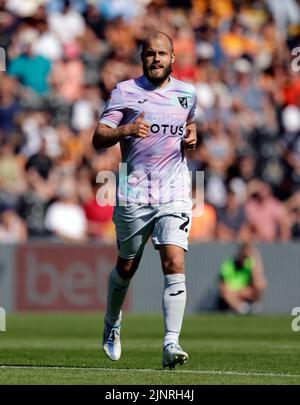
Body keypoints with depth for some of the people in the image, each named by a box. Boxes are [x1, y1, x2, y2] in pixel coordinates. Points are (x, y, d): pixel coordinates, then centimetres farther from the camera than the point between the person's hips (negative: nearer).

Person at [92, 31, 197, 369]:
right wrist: (125, 130, -26)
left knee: (174, 264, -16)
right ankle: (112, 323, 40)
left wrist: (191, 137, 7)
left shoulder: (186, 93, 9)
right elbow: (98, 138, -6)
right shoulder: (125, 92, -1)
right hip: (134, 194, -1)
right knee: (126, 266, 12)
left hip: (174, 194, 1)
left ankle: (171, 344, -20)